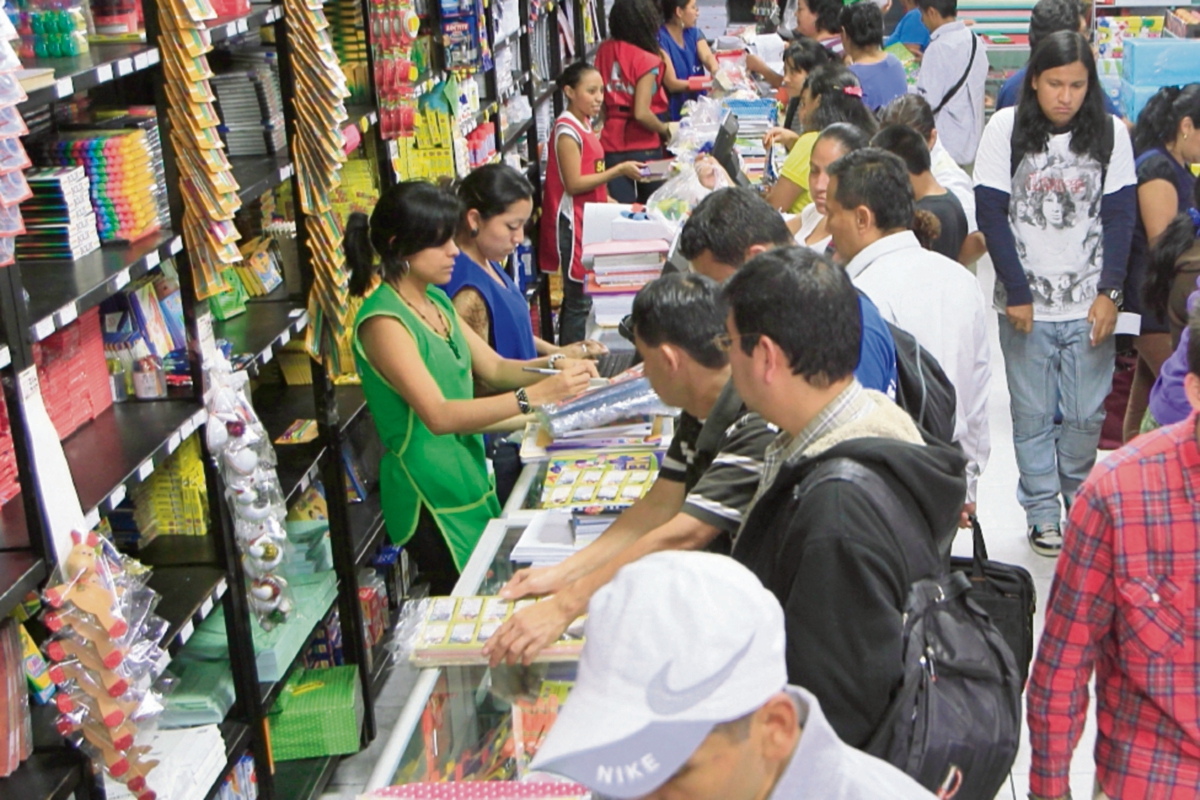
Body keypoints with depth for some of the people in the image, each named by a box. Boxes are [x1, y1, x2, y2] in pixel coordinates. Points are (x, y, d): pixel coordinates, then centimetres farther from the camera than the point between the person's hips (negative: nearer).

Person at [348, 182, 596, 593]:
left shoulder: (435, 300, 8)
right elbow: (438, 415, -28)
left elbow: (494, 367, 13)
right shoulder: (383, 321, -19)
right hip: (428, 493, -8)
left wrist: (555, 366, -7)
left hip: (468, 471, 8)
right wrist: (536, 395, -34)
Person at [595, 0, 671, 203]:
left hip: (611, 142, 4)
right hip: (643, 146, -4)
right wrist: (665, 129, -3)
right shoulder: (647, 60, -14)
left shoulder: (605, 50, 1)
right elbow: (641, 113, -19)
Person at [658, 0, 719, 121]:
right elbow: (672, 84, -18)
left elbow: (707, 56, -8)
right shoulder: (660, 39, -13)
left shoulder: (694, 32, 9)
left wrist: (716, 72, -31)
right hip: (673, 114, -6)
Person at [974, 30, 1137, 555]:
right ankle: (1042, 512, 20)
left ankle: (1079, 499, 29)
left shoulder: (1111, 132, 1)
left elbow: (1120, 216, 3)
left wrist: (1109, 293, -6)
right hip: (1025, 304, -1)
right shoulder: (1006, 129, -3)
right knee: (1032, 415, 5)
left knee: (1086, 416, 5)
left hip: (1090, 303, 1)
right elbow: (991, 214, -3)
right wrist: (1017, 293, -8)